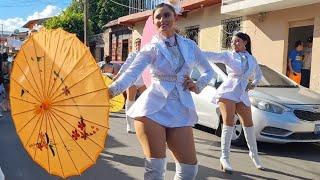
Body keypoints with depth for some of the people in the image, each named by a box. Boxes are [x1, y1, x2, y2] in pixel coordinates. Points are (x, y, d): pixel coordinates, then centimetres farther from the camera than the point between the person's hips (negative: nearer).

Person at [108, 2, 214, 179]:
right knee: (155, 165, -6)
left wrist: (198, 86, 2)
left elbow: (208, 71, 21)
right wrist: (112, 89, -32)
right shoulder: (151, 48, 0)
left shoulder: (189, 45, 10)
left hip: (180, 110, 3)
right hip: (152, 108, -3)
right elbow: (131, 73, -15)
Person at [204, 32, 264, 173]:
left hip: (242, 94, 4)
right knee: (228, 123, -12)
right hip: (228, 92, -4)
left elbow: (258, 74, 29)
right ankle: (225, 158, -5)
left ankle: (254, 155, 28)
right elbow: (212, 56, -12)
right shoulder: (228, 55, 2)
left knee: (248, 124, 8)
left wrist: (253, 84, 10)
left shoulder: (252, 59, 14)